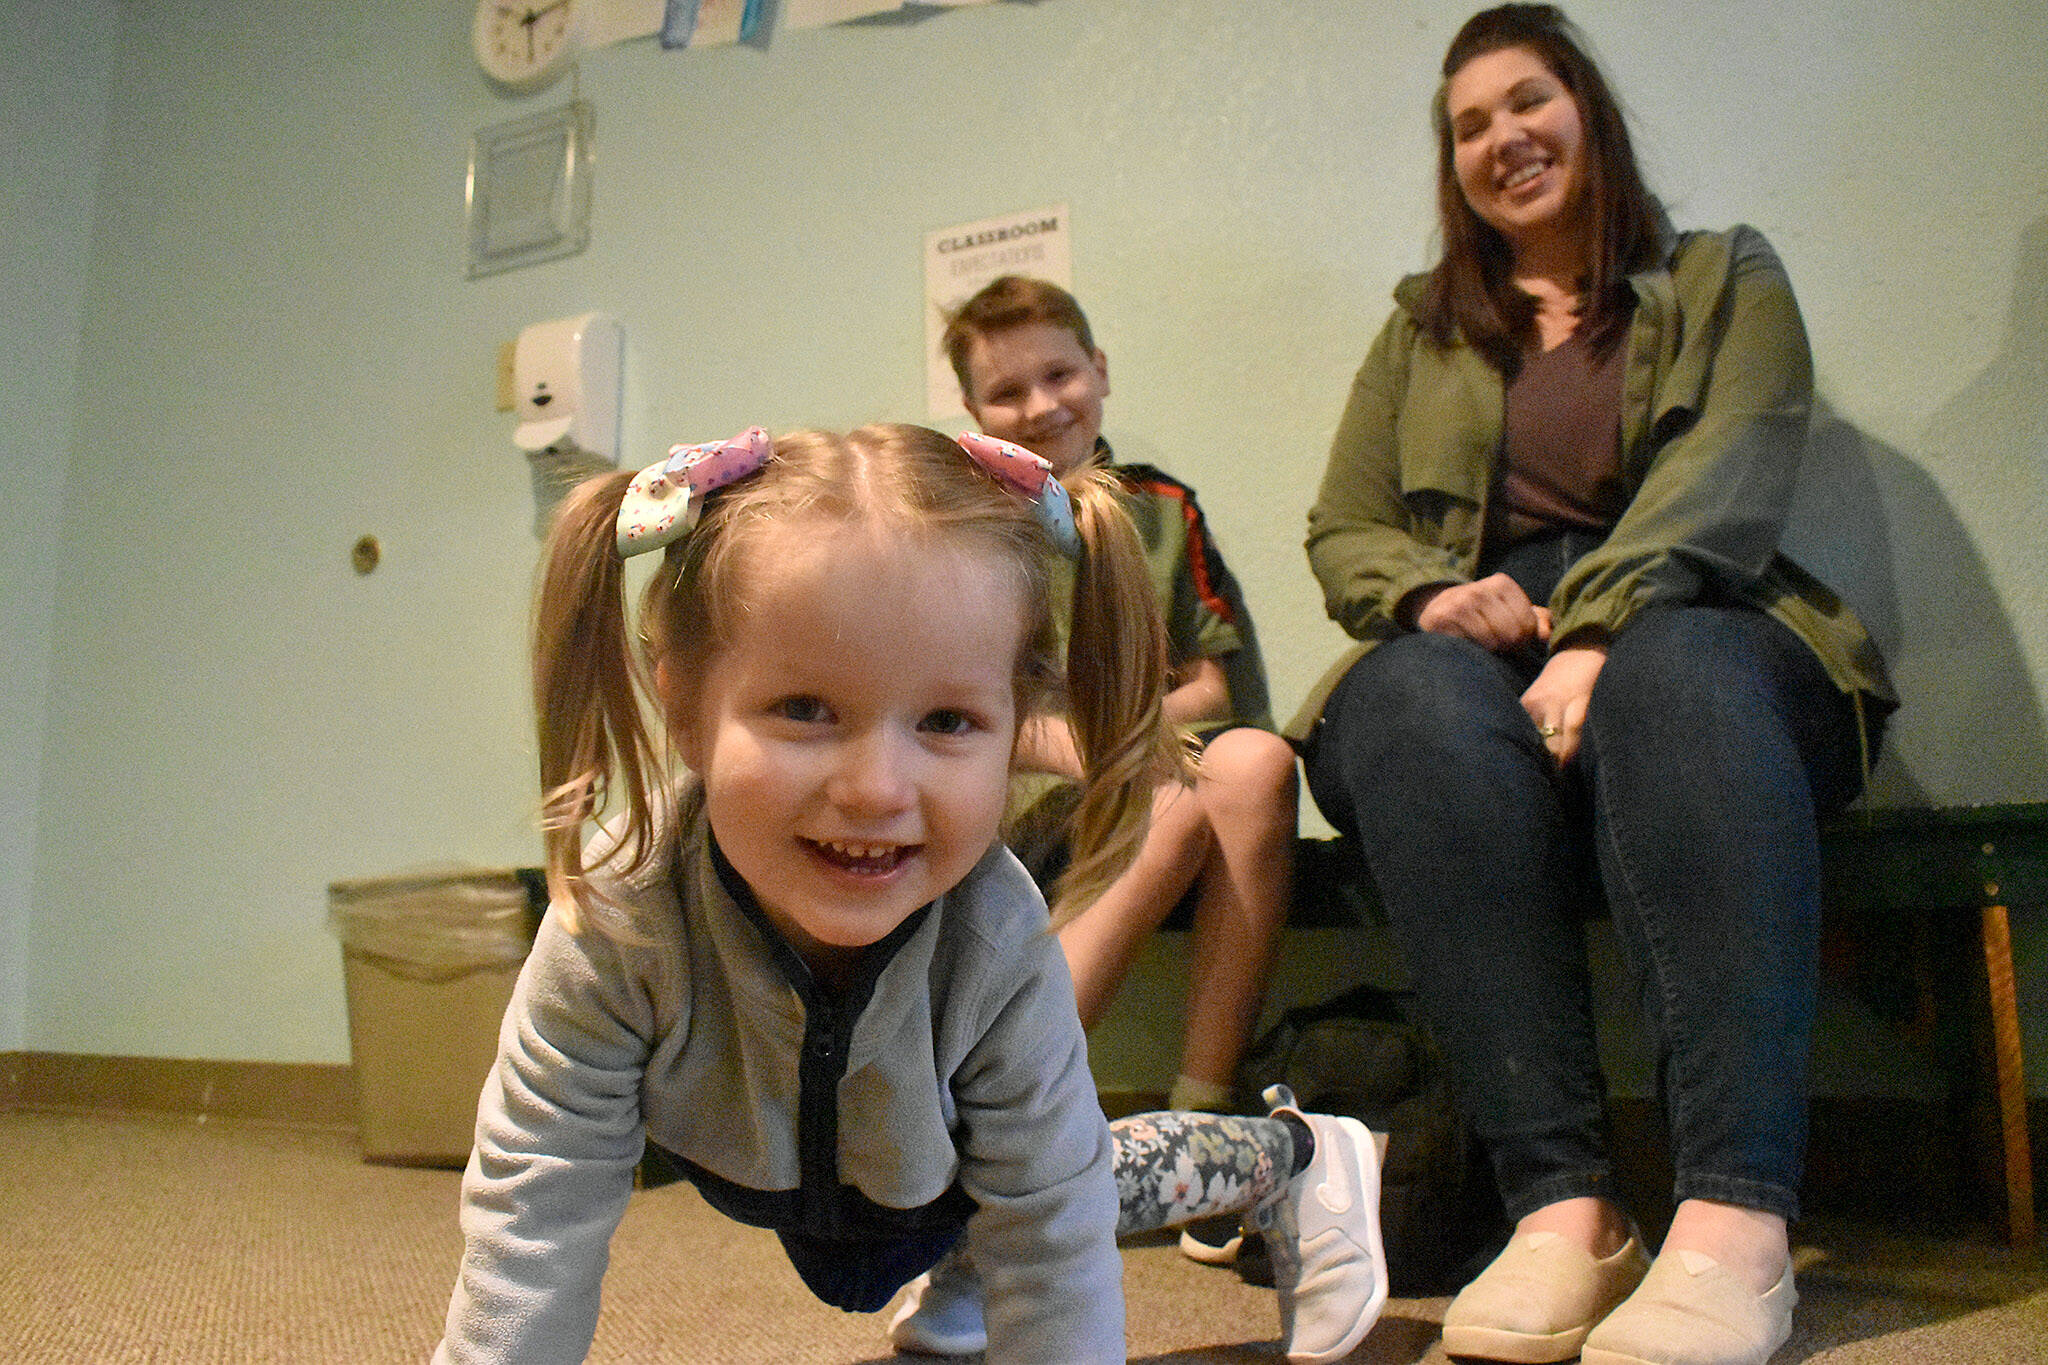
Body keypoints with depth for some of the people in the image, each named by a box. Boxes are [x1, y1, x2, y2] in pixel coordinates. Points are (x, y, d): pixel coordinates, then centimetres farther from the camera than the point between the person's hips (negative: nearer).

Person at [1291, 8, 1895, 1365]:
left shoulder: (1726, 280, 17)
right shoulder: (1423, 326, 25)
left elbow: (1728, 481, -4)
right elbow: (1342, 533, 15)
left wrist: (1597, 634, -23)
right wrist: (1433, 592, -9)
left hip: (1685, 629, -1)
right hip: (1481, 647, 2)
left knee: (1673, 676, -38)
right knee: (1417, 701, -35)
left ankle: (1737, 1220, -46)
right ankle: (1562, 1204, -41)